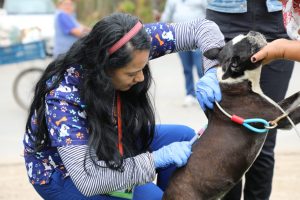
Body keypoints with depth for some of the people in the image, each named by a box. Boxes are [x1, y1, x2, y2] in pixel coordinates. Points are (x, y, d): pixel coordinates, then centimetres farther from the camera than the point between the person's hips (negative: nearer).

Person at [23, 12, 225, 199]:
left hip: (109, 144, 6)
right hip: (59, 172, -6)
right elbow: (88, 181, -39)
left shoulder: (131, 48, -23)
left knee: (184, 137, -10)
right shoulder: (63, 98, -37)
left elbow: (202, 27, -18)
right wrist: (157, 158, -39)